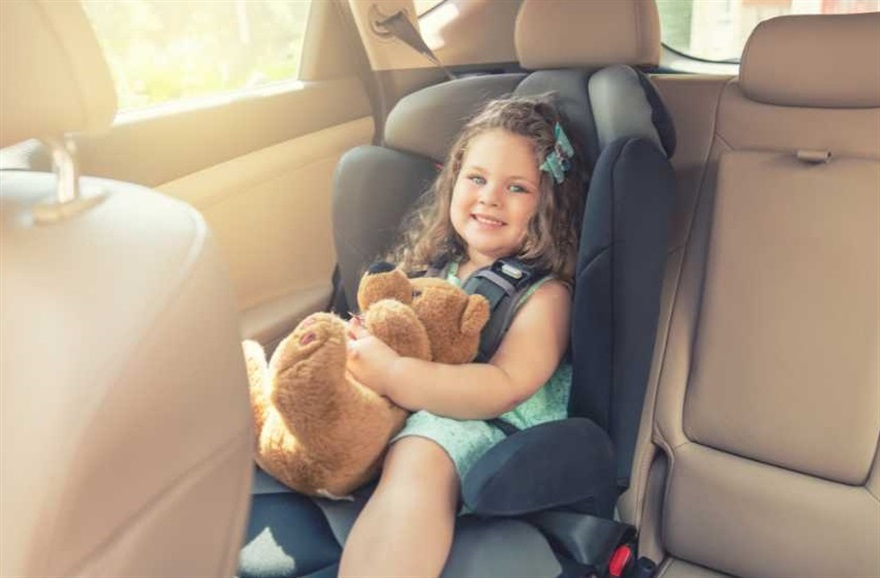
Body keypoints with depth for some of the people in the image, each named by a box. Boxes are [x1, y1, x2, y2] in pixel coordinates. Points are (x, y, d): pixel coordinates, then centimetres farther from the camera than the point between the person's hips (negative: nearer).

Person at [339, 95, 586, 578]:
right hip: (382, 416, 6)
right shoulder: (428, 265, 17)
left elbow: (504, 388, -17)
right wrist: (348, 340, -5)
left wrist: (392, 374, -30)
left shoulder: (545, 294, -1)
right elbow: (374, 320, 21)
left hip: (483, 430, -6)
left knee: (417, 459, -40)